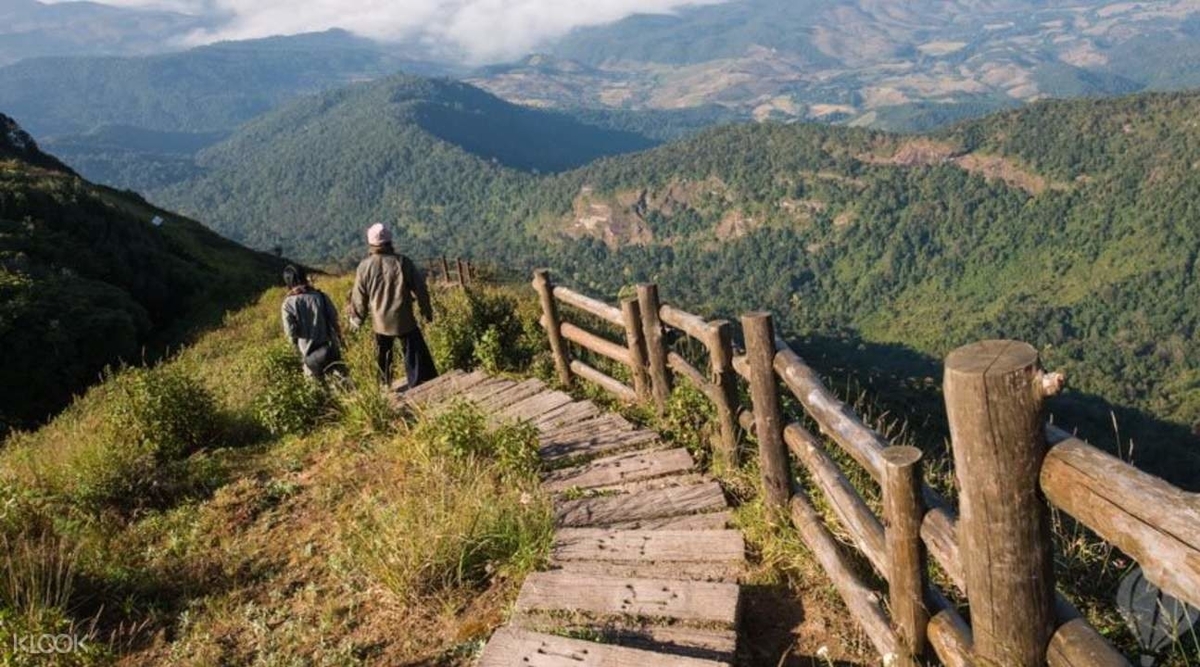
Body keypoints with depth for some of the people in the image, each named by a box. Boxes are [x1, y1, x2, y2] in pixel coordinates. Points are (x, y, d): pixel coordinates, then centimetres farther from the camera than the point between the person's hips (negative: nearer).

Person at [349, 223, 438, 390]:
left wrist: (356, 319, 17)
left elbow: (359, 298, 2)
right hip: (404, 319, -3)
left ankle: (385, 385, 36)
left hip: (380, 321, 3)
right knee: (415, 356, 1)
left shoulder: (364, 266, -6)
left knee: (383, 356, 22)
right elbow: (420, 289, -4)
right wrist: (427, 311, 9)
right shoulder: (403, 262, -11)